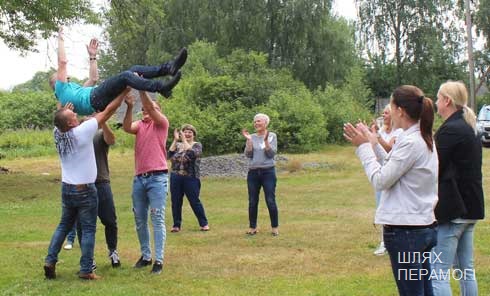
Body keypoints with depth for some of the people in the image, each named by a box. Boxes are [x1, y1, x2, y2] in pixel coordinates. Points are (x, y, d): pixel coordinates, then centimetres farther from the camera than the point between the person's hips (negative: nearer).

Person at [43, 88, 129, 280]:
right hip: (85, 190, -6)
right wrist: (125, 91, -8)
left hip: (67, 188, 6)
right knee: (88, 229, 1)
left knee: (64, 225, 18)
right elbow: (108, 111, -14)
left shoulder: (58, 134, -3)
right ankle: (86, 270, 1)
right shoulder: (83, 131, -19)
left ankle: (50, 261, 13)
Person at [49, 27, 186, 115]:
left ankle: (168, 67, -21)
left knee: (135, 70, -4)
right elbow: (62, 62, 10)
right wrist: (60, 40, 20)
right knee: (125, 75, -28)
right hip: (94, 99, -8)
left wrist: (92, 56, 43)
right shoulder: (61, 89, 19)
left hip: (102, 101, 8)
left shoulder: (73, 88, 42)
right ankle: (162, 87, -47)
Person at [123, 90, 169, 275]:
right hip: (139, 178, 5)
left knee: (157, 219, -6)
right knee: (139, 220, 9)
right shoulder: (139, 125, 13)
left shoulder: (162, 122, 3)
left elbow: (150, 108, -15)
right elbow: (127, 128, -8)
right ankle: (145, 256, 20)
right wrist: (129, 107, -21)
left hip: (157, 177, -5)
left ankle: (159, 260, -6)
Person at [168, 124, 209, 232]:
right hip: (176, 178, 4)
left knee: (195, 202, -2)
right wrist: (175, 140, -8)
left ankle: (204, 224, 7)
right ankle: (176, 225, 15)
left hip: (190, 178, -4)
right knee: (176, 202, 6)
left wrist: (184, 140, -15)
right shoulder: (177, 145, 13)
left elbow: (191, 154, -18)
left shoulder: (197, 145, 3)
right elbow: (170, 155, -5)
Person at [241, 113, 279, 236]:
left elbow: (272, 154, -8)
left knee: (270, 201, -5)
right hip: (253, 173, 3)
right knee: (252, 202, 4)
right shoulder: (252, 137, 6)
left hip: (268, 172, -3)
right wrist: (248, 140, -11)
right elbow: (248, 155, -2)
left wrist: (266, 140, -18)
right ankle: (252, 227, 13)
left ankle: (275, 227, 5)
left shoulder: (272, 136, 0)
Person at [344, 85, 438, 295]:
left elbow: (380, 181, -16)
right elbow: (394, 171, 16)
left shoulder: (410, 143, -18)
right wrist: (374, 144, 14)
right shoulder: (425, 139, 11)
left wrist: (364, 147, -6)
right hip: (425, 227, 9)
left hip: (405, 231, -9)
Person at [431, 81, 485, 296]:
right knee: (466, 270, 16)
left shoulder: (450, 130, -17)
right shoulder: (470, 128, 14)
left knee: (438, 274, -7)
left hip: (450, 210, -10)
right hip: (470, 207, 10)